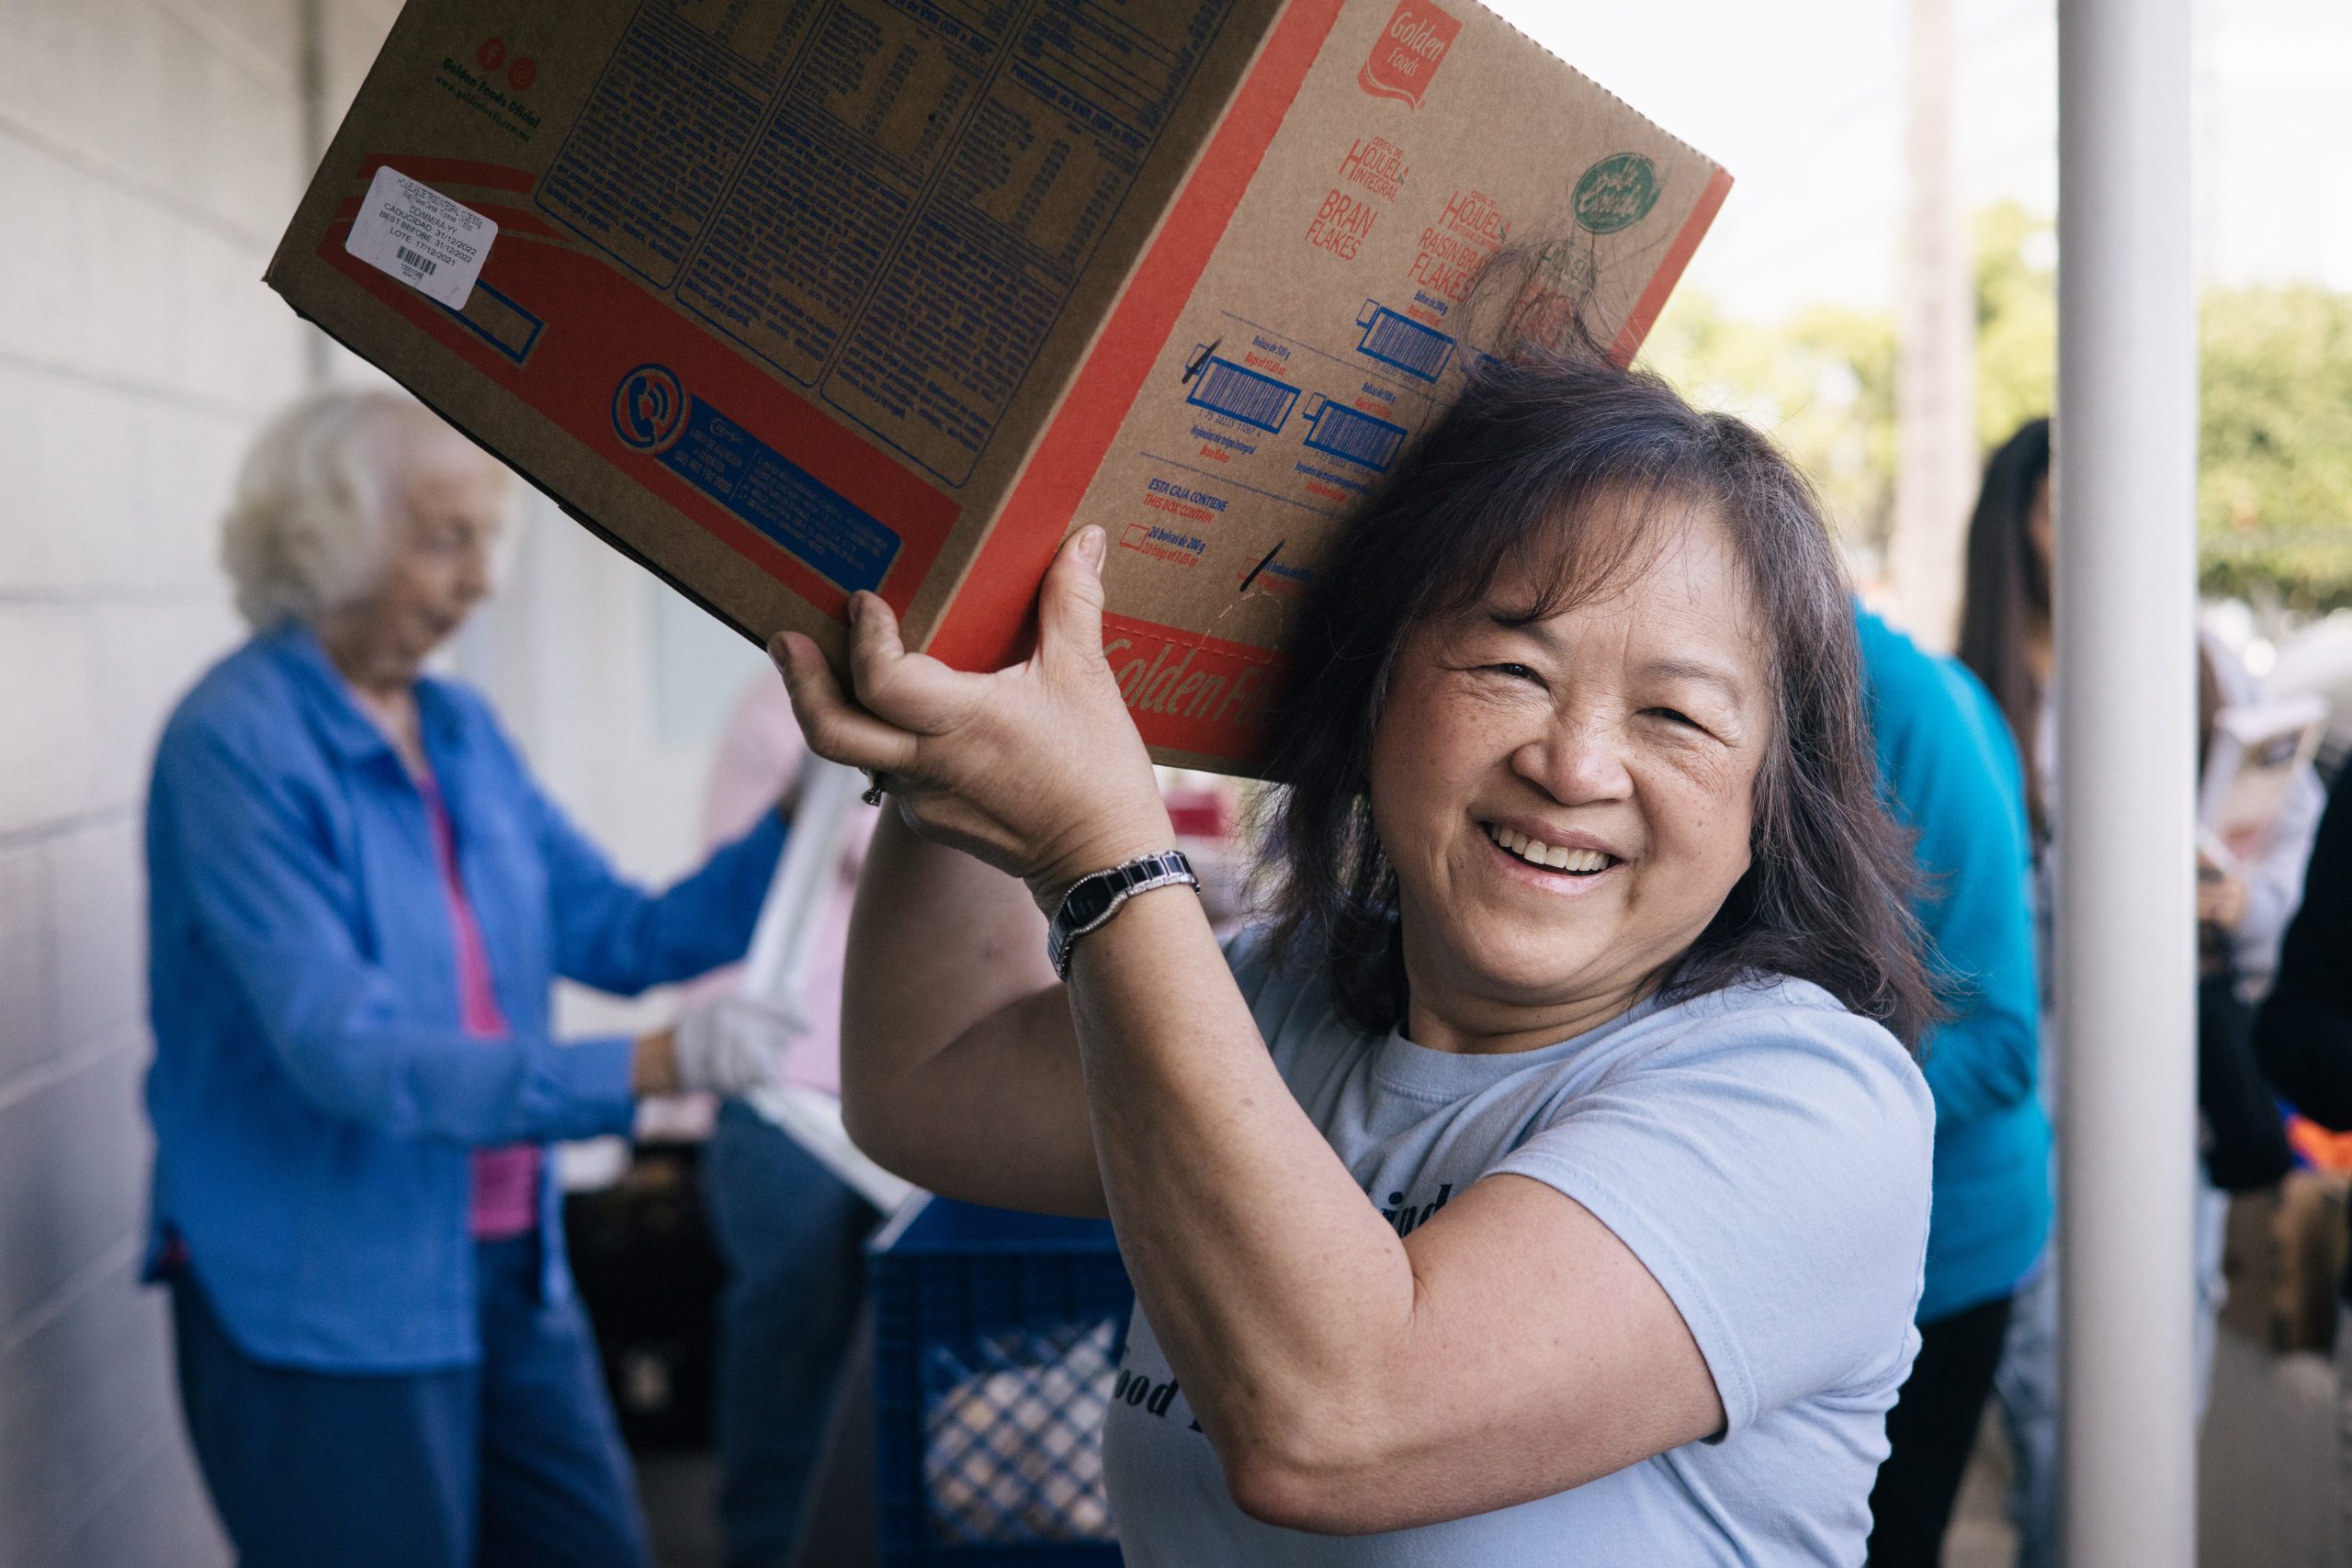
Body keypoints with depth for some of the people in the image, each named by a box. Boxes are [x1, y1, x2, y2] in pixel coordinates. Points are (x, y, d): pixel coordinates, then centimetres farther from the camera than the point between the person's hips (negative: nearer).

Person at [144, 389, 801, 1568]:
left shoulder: (459, 731, 7)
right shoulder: (236, 742, -17)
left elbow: (622, 936, 8)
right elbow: (346, 1052, -25)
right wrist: (642, 1072, -33)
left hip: (507, 1274, 7)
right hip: (322, 1304, -7)